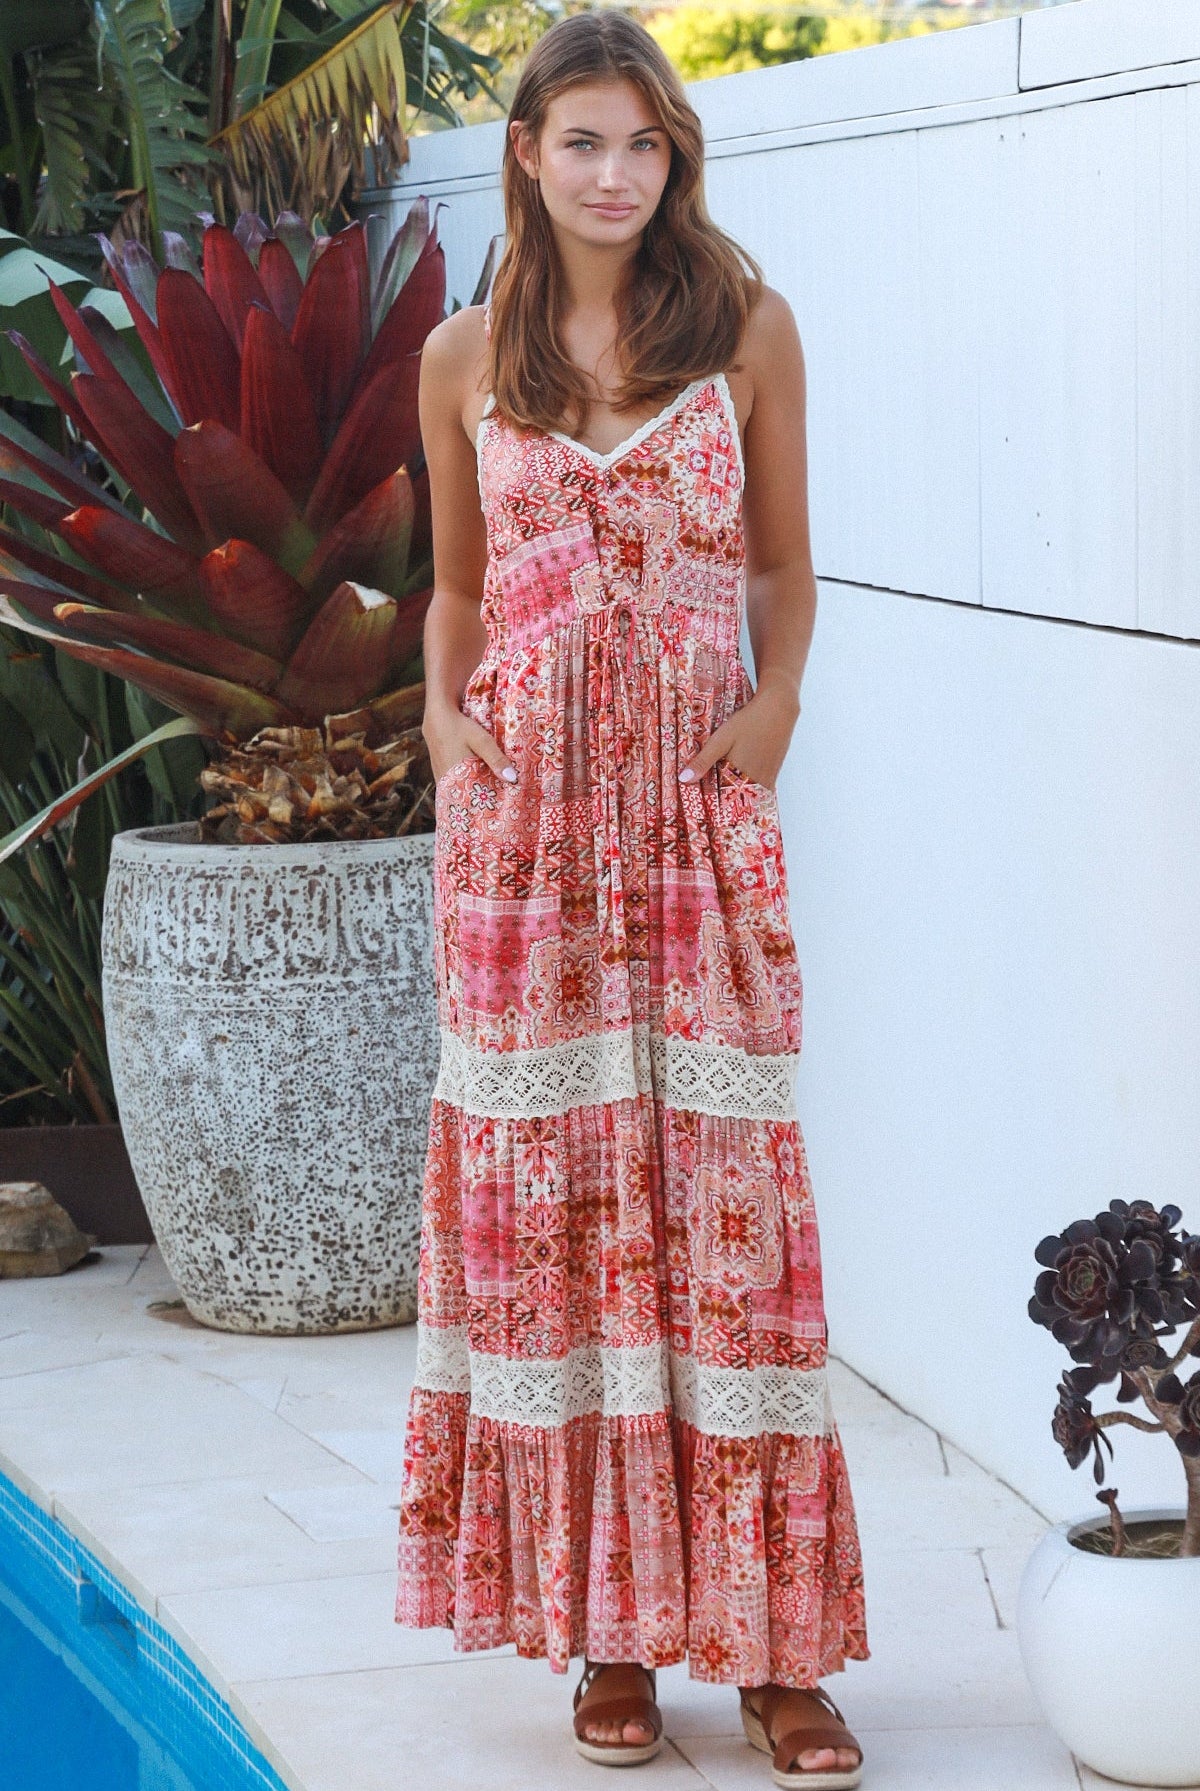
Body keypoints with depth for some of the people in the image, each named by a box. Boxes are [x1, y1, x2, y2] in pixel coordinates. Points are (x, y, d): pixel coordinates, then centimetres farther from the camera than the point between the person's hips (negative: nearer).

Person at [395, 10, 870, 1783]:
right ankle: (606, 1629, 12)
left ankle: (771, 1639, 5)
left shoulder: (748, 326, 4)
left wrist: (774, 709, -6)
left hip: (699, 811, -1)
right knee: (549, 1186, 2)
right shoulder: (468, 358, 8)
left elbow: (786, 569, 10)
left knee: (721, 1184, -3)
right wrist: (443, 713, 0)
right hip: (526, 809, 1)